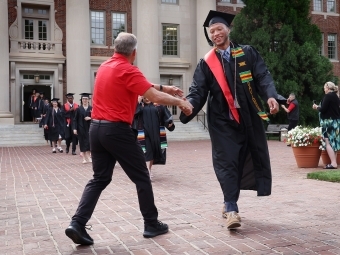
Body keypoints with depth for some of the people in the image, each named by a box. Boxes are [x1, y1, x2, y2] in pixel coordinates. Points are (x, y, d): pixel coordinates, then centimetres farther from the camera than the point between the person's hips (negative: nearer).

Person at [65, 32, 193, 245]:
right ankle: (151, 224, 15)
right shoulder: (128, 70, -11)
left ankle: (77, 224, 1)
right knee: (142, 177, 6)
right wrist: (180, 102, -3)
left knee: (100, 178, 11)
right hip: (117, 130, -8)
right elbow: (155, 96, -16)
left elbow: (141, 84, 21)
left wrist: (165, 88, 21)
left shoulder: (105, 66, 14)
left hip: (97, 128, 8)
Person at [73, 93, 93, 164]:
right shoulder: (78, 109, 2)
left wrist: (90, 118, -15)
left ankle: (88, 156, 6)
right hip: (81, 128, 0)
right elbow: (75, 119, 0)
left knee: (89, 142, -6)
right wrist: (74, 128, -7)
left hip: (89, 128, 0)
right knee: (82, 143, 3)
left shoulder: (91, 108, 2)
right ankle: (84, 158, 10)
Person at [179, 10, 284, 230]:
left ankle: (229, 203, 24)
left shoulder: (248, 53, 7)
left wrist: (271, 96, -21)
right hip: (223, 120, -2)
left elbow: (263, 77, -2)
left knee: (253, 158, 8)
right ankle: (232, 208, -3)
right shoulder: (207, 63, 5)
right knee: (227, 162, -7)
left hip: (248, 116, 2)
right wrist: (189, 106, -23)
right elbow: (198, 90, -3)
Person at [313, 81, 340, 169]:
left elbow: (323, 109, -15)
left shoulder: (328, 96, -10)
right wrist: (320, 107, 20)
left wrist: (317, 107, 4)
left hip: (328, 121, -8)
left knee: (328, 142, -8)